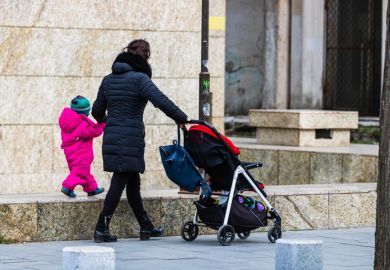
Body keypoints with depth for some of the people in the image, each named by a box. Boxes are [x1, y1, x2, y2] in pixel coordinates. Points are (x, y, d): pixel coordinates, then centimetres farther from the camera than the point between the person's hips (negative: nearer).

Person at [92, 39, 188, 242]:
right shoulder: (139, 78, -9)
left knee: (133, 183, 13)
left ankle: (146, 227, 20)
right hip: (130, 139, -7)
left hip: (111, 138, 7)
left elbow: (97, 110, 20)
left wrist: (104, 120, 40)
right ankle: (101, 228, -7)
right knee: (120, 182, -5)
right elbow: (161, 101, -20)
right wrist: (181, 118, -12)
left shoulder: (108, 80, 13)